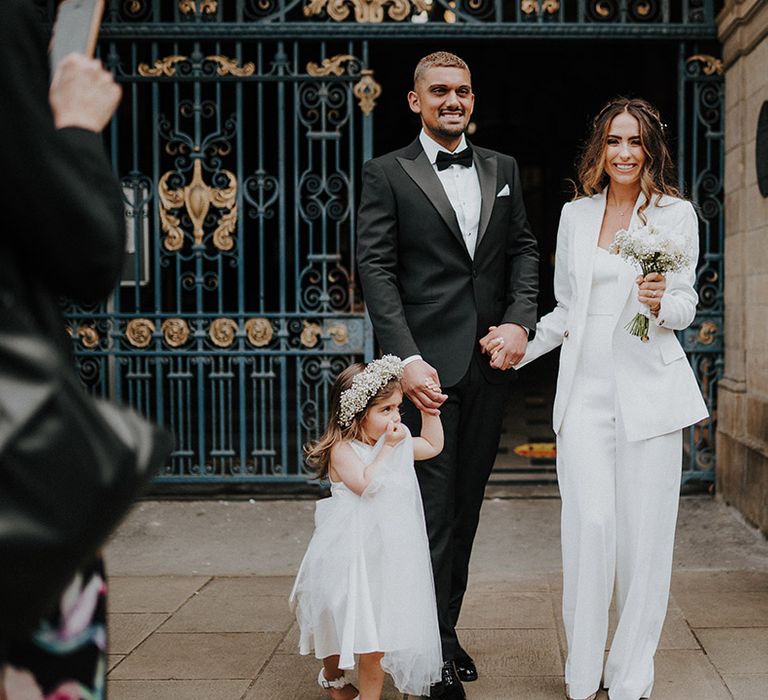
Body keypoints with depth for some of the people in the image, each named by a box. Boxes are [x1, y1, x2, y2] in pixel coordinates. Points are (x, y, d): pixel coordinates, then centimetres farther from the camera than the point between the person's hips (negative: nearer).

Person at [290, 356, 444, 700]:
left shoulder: (399, 444, 8)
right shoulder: (343, 450, -15)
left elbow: (433, 445, 22)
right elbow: (366, 483, -28)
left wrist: (429, 408, 10)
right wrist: (387, 448, -21)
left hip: (387, 551, 5)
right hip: (351, 552, -5)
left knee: (378, 632, 1)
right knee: (341, 620, 14)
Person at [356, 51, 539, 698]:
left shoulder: (503, 170, 14)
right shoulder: (386, 174, 0)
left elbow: (524, 250, 12)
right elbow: (376, 270, -6)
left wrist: (520, 323, -6)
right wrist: (407, 359, -16)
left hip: (491, 361, 5)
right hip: (428, 365, -4)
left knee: (467, 504, 12)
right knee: (433, 506, -2)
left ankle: (447, 627, 25)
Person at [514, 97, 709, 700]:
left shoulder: (676, 213, 3)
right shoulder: (576, 215, 12)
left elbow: (686, 304, 2)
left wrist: (661, 302, -19)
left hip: (649, 389, -2)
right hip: (586, 387, 2)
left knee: (644, 534, 1)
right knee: (590, 526, -6)